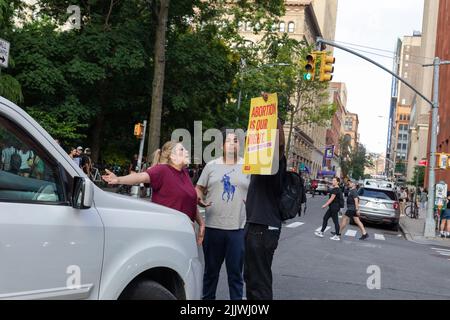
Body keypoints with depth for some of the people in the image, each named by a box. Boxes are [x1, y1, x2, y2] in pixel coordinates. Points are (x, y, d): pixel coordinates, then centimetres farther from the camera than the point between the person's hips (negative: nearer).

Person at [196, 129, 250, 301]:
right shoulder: (211, 166, 8)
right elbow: (199, 188, 11)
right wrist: (199, 199, -9)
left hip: (238, 228, -1)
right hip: (213, 226, 1)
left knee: (235, 271, 4)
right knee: (211, 270, 12)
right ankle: (207, 298, 26)